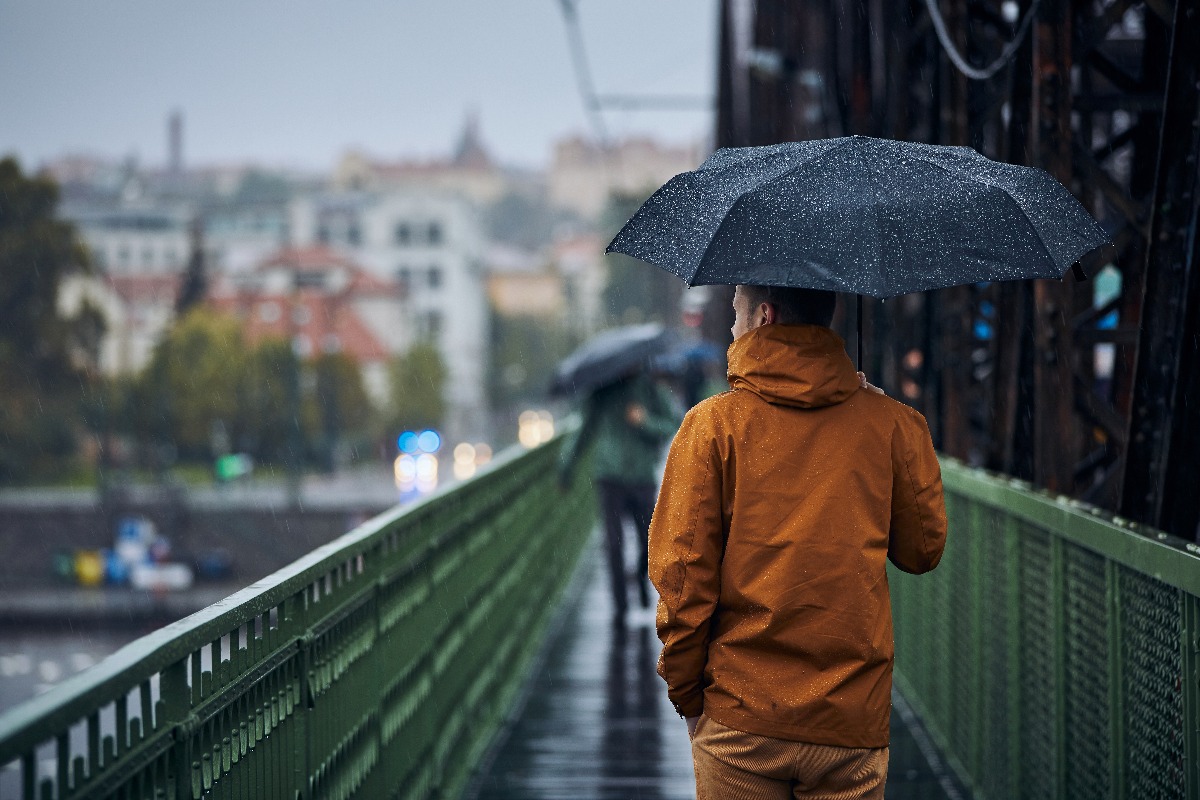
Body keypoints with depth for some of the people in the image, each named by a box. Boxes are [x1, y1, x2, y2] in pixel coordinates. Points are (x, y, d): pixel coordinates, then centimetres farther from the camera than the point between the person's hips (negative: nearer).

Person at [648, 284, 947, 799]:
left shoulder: (713, 424, -4)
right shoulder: (891, 423, 1)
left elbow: (682, 574, -6)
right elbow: (923, 550, 9)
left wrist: (686, 697, 3)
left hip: (741, 720, -1)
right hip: (853, 719, 1)